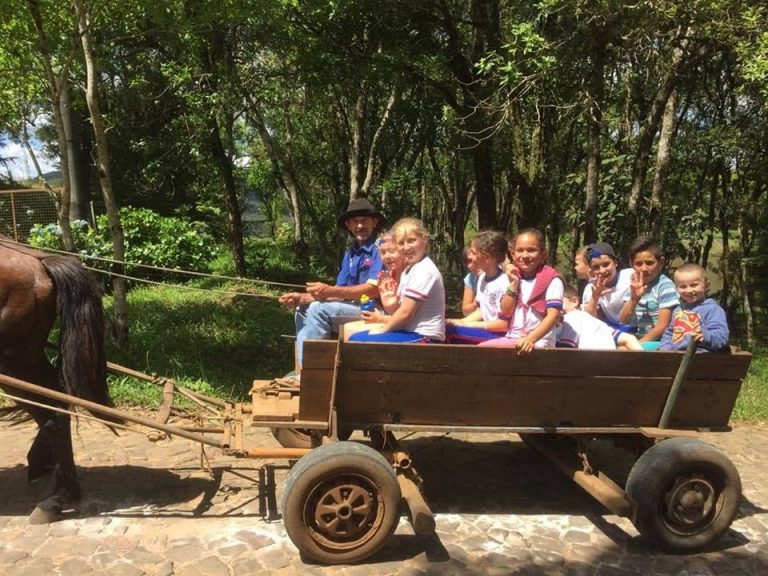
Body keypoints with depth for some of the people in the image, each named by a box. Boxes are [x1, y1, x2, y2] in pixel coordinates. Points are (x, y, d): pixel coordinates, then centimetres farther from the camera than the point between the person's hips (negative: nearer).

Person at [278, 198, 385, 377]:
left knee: (319, 309, -23)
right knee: (303, 309, 4)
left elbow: (373, 290, -22)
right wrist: (302, 297, -4)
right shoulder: (350, 253, 13)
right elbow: (339, 291, 9)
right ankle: (301, 369, -5)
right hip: (352, 306, 9)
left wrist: (330, 291, -27)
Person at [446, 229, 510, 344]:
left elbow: (504, 324, -18)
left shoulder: (504, 283, -19)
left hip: (498, 335, -9)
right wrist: (462, 321, 1)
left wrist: (467, 324, -13)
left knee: (450, 331, -21)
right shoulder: (482, 277, 7)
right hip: (486, 330, 9)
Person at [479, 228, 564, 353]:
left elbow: (553, 315, -15)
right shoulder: (515, 277, 13)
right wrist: (513, 284, -5)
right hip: (512, 338, 6)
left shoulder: (552, 280, -5)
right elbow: (505, 312, 5)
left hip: (538, 342, -6)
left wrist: (531, 338, -29)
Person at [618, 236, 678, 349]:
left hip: (658, 341, -6)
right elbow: (623, 321, 2)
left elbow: (662, 326, -13)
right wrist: (634, 299, -14)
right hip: (635, 339, 6)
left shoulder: (665, 285, -9)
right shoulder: (634, 285, 8)